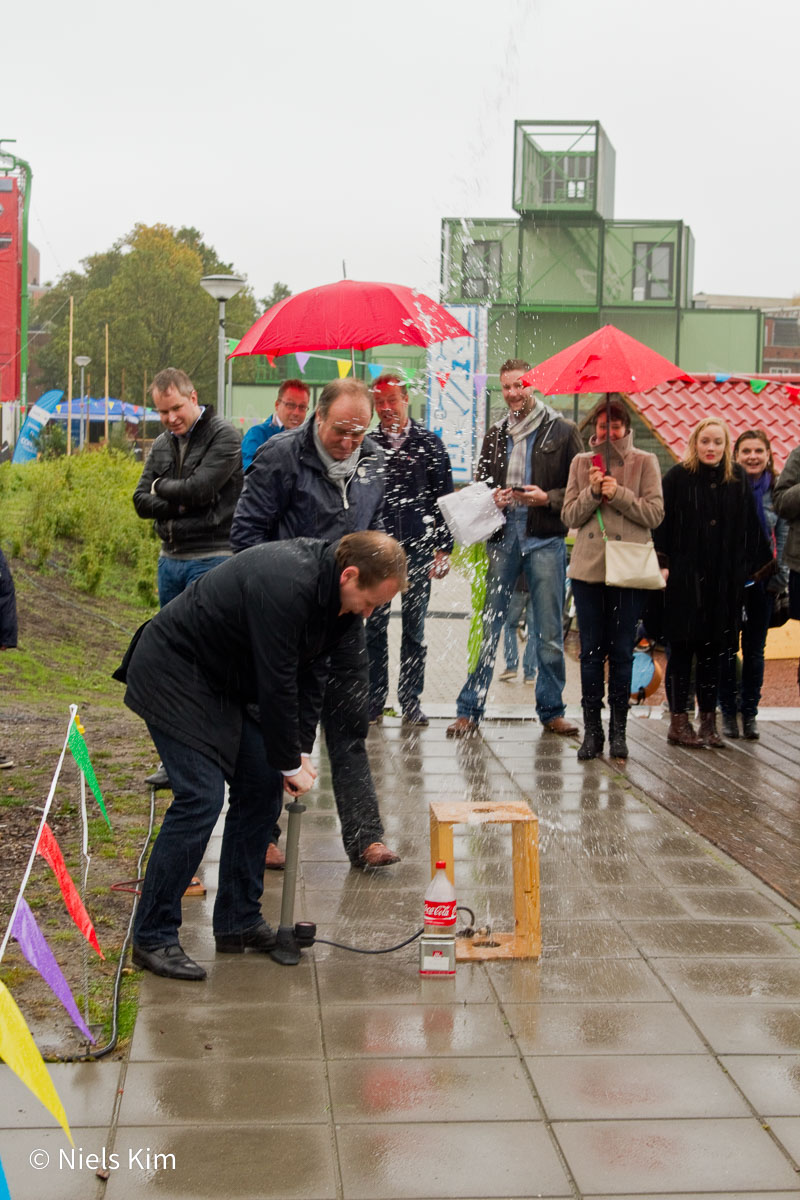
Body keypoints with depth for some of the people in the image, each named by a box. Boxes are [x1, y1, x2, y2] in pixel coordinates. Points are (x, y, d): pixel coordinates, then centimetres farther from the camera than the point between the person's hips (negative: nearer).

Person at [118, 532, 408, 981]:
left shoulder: (330, 591, -1)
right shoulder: (285, 586, -31)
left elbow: (310, 671, 7)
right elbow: (276, 684, -26)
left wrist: (302, 750, 1)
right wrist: (290, 763, -15)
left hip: (219, 682, 10)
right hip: (172, 676, -10)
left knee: (261, 785, 6)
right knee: (201, 797, -16)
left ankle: (239, 922, 15)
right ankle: (153, 937, -6)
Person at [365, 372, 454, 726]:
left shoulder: (429, 443, 5)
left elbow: (443, 498, 6)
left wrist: (444, 549, 0)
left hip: (417, 549, 0)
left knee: (414, 628, 6)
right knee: (375, 627, 3)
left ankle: (411, 701, 14)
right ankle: (374, 701, 10)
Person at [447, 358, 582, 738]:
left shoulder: (562, 432, 3)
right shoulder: (496, 434, 13)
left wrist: (548, 498, -14)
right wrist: (492, 498, -2)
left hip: (545, 540, -2)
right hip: (502, 538, 2)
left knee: (549, 633, 4)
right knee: (486, 628, 1)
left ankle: (551, 710, 15)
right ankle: (469, 710, 6)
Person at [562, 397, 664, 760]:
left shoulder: (644, 462, 4)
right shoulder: (581, 463, 11)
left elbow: (655, 513, -3)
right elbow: (569, 516, 6)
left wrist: (619, 494, -13)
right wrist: (592, 492, -10)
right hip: (588, 568, 2)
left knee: (621, 651, 2)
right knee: (591, 651, 3)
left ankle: (618, 729, 10)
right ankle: (592, 729, 8)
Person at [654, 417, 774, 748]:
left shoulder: (737, 479, 8)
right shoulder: (677, 477, -3)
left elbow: (749, 528, 12)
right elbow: (661, 523, -5)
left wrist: (760, 566, 11)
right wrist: (662, 565, -12)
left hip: (724, 581, 3)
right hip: (684, 578, -3)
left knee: (712, 650, 8)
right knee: (682, 650, 1)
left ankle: (709, 721, 15)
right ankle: (678, 721, 7)